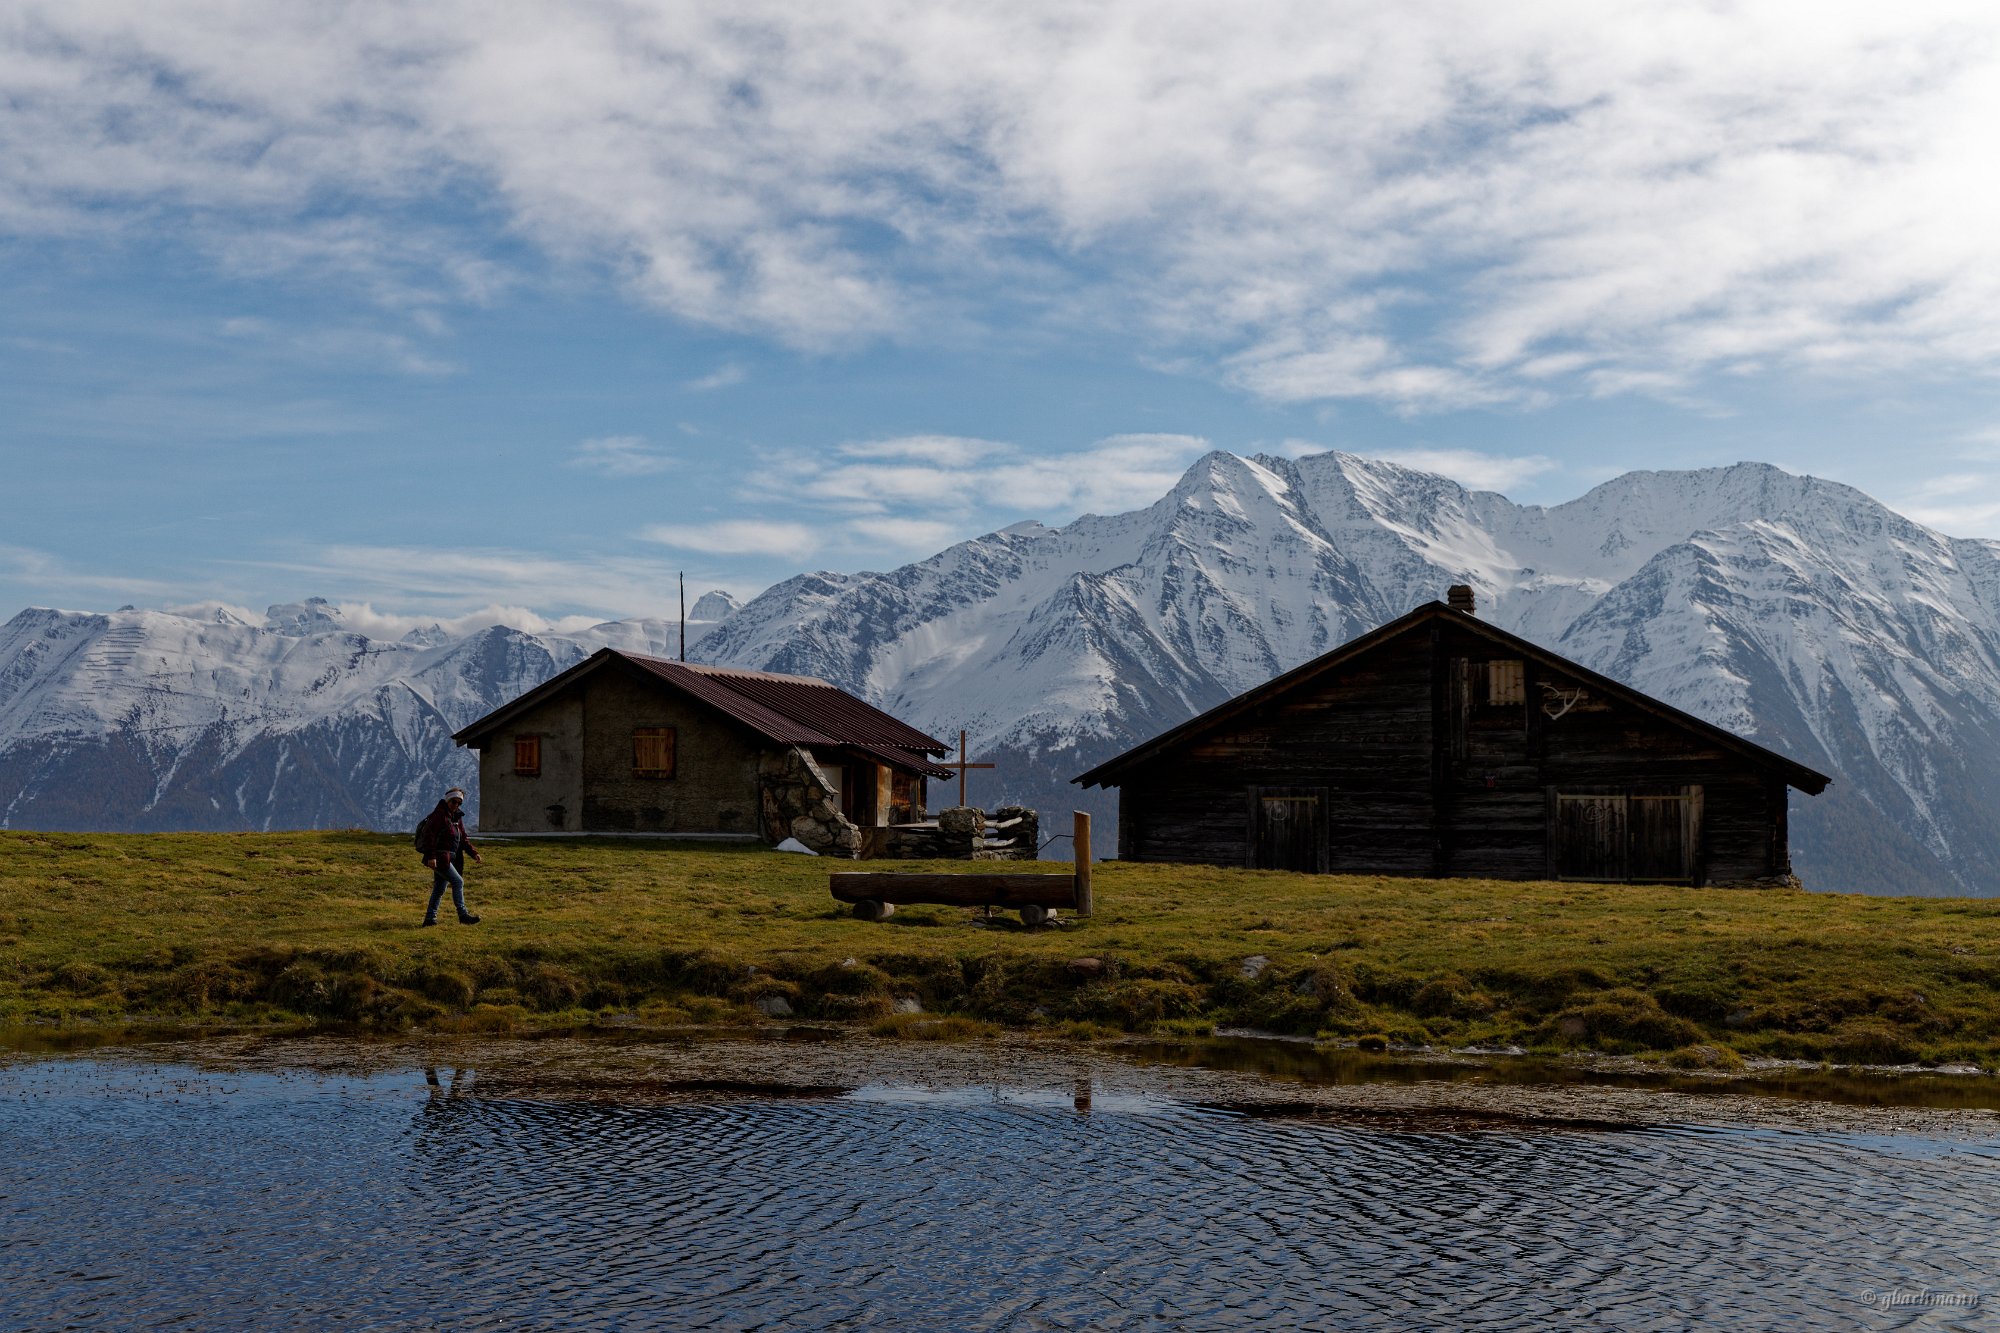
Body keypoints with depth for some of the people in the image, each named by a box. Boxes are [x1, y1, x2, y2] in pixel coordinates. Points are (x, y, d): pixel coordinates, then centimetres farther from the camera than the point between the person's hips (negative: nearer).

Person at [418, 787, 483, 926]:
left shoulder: (457, 817, 15)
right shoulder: (438, 815, -12)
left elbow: (463, 839, 19)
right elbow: (429, 836, -20)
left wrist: (474, 853, 5)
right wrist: (431, 856, -27)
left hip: (449, 859, 9)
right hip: (439, 858, -9)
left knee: (439, 889, 11)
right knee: (458, 882, -14)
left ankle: (430, 918, 17)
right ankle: (463, 915, -14)